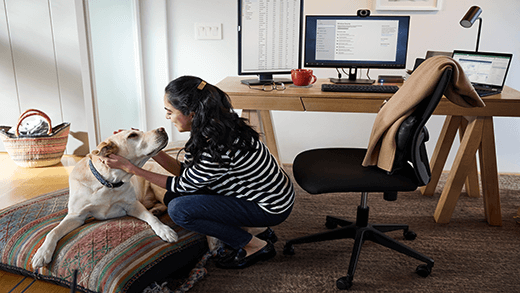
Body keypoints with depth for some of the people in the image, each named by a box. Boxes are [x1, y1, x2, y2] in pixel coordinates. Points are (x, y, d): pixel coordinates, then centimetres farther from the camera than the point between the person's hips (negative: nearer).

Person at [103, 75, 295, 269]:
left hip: (271, 208, -9)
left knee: (179, 209, -17)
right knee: (172, 197, 6)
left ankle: (256, 246, -2)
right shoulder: (210, 128, -5)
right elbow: (184, 170, 6)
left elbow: (182, 185, -15)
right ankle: (251, 229, 12)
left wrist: (132, 169, -13)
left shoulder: (217, 149, -32)